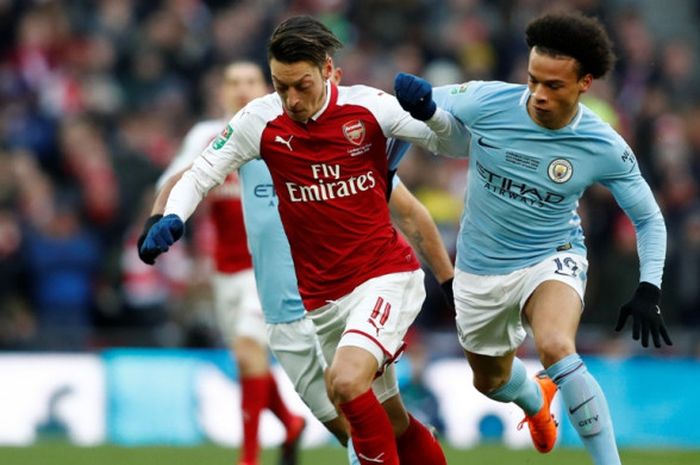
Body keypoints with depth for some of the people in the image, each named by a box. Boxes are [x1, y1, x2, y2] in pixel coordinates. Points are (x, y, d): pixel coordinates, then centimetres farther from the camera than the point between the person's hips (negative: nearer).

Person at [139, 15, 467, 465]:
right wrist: (170, 218, -19)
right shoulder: (260, 120, -6)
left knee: (346, 380, -28)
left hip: (386, 275, -4)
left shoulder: (369, 107, -11)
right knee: (391, 422, 10)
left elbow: (457, 145, -2)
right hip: (323, 298, 4)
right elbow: (201, 174, 1)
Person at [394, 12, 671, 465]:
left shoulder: (604, 149, -20)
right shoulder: (486, 101, -21)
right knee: (492, 381, 22)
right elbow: (416, 105, -4)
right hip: (481, 269, 3)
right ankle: (536, 399, 60)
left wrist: (649, 291, -17)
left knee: (555, 346, -35)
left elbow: (649, 218, -6)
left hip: (552, 258, -3)